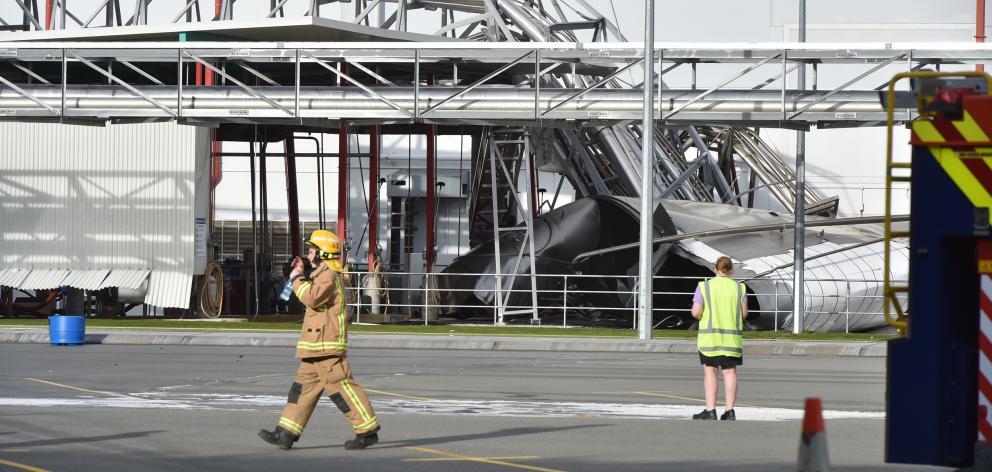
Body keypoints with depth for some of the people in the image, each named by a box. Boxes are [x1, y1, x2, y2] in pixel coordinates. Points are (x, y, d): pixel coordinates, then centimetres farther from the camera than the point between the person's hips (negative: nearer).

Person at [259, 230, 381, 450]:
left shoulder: (329, 275, -14)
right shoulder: (324, 274, 20)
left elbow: (312, 298, -28)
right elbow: (313, 296, 35)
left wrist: (297, 279, -14)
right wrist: (303, 274, 24)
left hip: (327, 348, -11)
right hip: (316, 348, 11)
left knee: (342, 388, -9)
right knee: (304, 386, 9)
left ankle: (368, 431, -5)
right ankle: (286, 434, 9)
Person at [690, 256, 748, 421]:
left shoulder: (704, 287, -4)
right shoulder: (739, 288, 1)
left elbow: (696, 312, -9)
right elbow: (744, 314, 0)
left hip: (710, 335, -2)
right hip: (732, 336, 2)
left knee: (710, 371, 0)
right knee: (730, 371, 5)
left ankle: (710, 411, -5)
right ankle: (729, 411, 3)